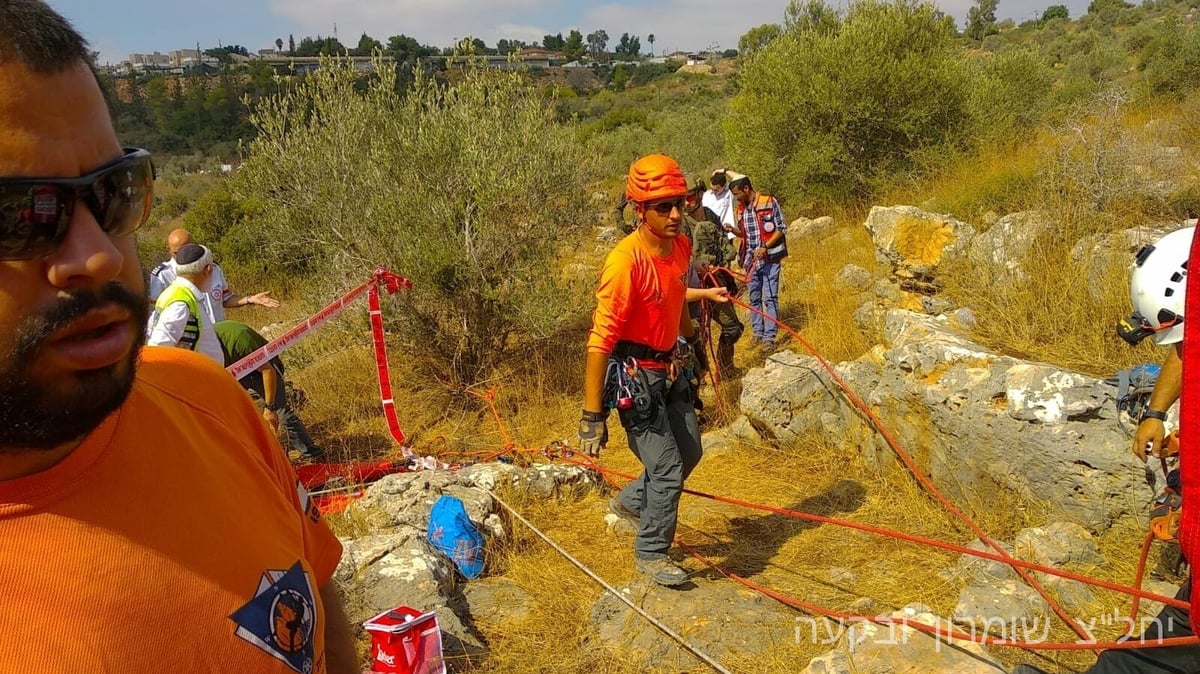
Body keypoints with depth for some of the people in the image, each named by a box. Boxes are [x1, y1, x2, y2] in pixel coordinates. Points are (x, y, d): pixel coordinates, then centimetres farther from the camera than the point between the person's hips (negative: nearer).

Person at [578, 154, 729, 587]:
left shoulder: (681, 246, -2)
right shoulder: (626, 260, -27)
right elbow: (601, 340, -26)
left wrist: (690, 340, 33)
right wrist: (592, 415, -25)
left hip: (670, 368, 8)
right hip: (634, 375, -8)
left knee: (689, 452, 17)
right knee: (667, 467, -3)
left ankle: (631, 502, 41)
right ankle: (652, 554, 19)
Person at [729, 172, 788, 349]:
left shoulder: (769, 202, -9)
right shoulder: (741, 208, 9)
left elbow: (782, 229, -8)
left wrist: (765, 247, -17)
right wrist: (733, 231, -3)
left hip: (769, 259, -5)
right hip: (750, 260, 5)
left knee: (770, 298, -2)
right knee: (754, 297, 11)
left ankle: (769, 336, 1)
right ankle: (757, 331, 22)